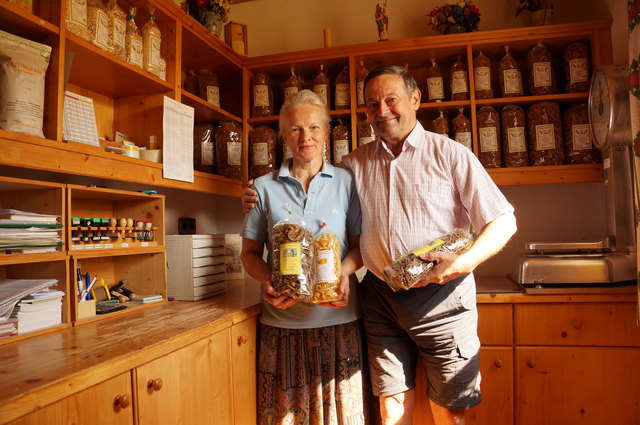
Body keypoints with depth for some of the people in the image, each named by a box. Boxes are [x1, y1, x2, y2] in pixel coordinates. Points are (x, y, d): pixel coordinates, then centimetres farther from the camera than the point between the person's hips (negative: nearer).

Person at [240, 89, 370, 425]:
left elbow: (361, 244, 7)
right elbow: (250, 252, 8)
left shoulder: (346, 182, 4)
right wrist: (267, 280, -11)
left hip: (339, 319, 0)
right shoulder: (265, 188, 5)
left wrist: (345, 270, -14)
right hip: (282, 321, 0)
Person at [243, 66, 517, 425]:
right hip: (381, 298, 3)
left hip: (441, 298, -2)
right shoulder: (355, 163, 9)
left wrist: (466, 261, -19)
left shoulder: (450, 154, -1)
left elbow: (503, 221, -2)